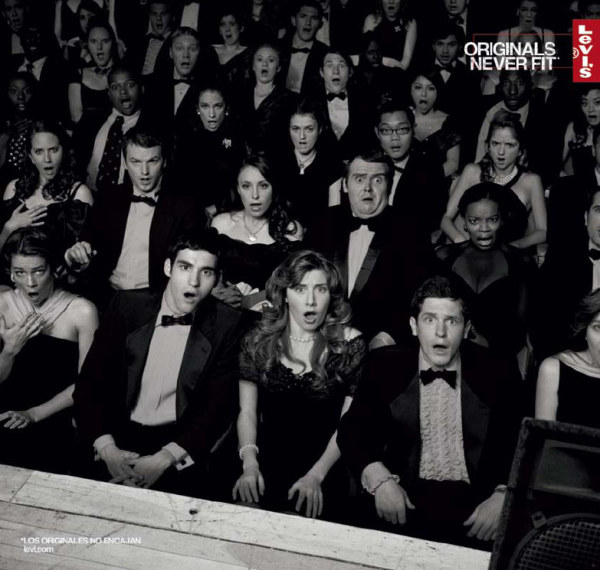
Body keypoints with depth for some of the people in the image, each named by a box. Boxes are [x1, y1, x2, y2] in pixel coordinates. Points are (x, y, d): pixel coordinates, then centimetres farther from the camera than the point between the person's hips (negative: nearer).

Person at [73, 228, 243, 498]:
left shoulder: (226, 324, -4)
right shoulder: (127, 306, -1)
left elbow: (220, 405, -6)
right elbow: (89, 382, -2)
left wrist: (163, 459, -18)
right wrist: (107, 449, -17)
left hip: (181, 443, -1)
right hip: (119, 434, 1)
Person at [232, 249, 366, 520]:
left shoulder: (349, 344, -3)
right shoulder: (259, 340, 3)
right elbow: (247, 411, 3)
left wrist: (316, 476, -14)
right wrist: (249, 464, -13)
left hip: (324, 466, -1)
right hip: (267, 463, 2)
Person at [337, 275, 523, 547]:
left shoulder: (497, 372, 1)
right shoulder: (385, 365, 3)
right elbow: (352, 429, 4)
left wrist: (503, 496, -14)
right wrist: (378, 479, -12)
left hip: (476, 510, 0)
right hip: (405, 504, 0)